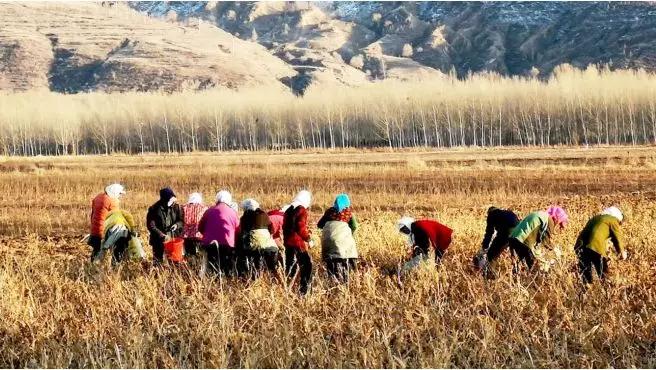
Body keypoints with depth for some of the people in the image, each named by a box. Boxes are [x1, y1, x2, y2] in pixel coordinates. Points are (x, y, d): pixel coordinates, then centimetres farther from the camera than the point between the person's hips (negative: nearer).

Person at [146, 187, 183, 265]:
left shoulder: (176, 207, 2)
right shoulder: (154, 209, -8)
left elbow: (181, 220, 9)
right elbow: (151, 226, -9)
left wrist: (177, 225, -15)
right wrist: (162, 235, -17)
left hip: (173, 238, 2)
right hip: (159, 241, -2)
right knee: (158, 261, 5)